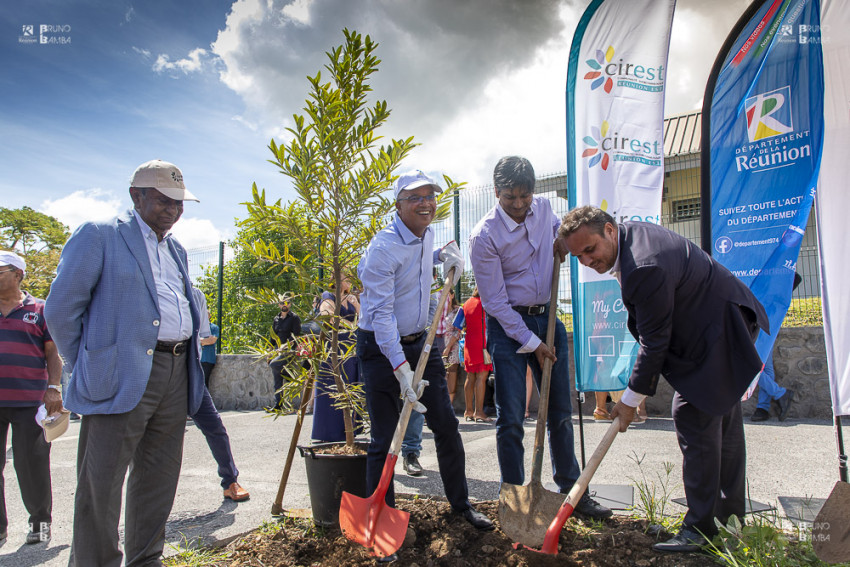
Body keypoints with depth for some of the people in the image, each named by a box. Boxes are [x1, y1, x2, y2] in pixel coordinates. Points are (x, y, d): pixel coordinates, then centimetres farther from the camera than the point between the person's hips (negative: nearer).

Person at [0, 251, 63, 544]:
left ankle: (40, 520, 16)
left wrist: (54, 388, -6)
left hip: (29, 401, -3)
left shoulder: (38, 310, 5)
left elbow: (53, 354, 4)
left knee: (32, 464, 3)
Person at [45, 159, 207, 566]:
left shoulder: (176, 249, 19)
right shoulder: (99, 236, -1)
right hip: (123, 377, -6)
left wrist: (190, 361, 14)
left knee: (158, 482, 14)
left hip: (176, 376, 7)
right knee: (101, 486, 0)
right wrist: (88, 366, -3)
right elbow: (60, 308, -4)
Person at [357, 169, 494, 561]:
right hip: (382, 349, -7)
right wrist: (401, 367, -28)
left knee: (446, 426, 9)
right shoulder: (384, 248, -20)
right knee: (384, 440, -1)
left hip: (421, 342, 7)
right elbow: (381, 313, -23)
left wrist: (447, 254, 7)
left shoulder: (426, 234, 4)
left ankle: (461, 503, 27)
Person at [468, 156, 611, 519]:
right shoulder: (484, 237, -16)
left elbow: (558, 229, 28)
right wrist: (531, 342, -14)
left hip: (547, 317, 6)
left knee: (561, 411, 11)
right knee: (511, 418, -4)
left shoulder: (543, 207, 2)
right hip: (508, 325, -5)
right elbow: (495, 302, -14)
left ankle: (571, 491, 25)